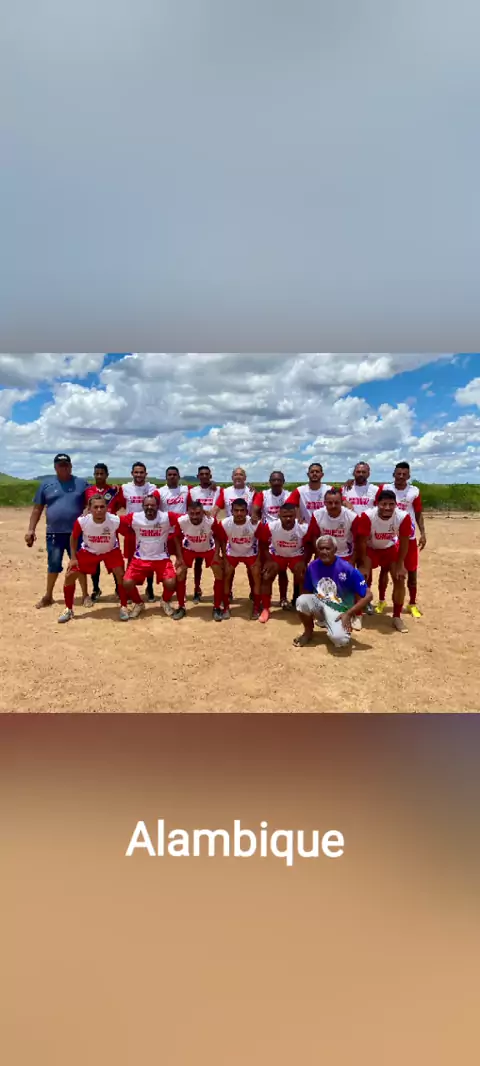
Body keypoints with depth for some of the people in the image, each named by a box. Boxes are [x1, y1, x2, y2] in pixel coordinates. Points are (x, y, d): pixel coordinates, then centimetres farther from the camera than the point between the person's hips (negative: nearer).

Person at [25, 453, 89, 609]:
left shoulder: (81, 483, 3)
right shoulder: (46, 484, 6)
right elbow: (37, 509, 8)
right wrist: (31, 529, 2)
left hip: (76, 533, -1)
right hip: (54, 533, 1)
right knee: (53, 565, 9)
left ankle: (85, 595, 17)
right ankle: (48, 596, 24)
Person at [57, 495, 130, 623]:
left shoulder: (115, 521, -31)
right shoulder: (81, 521, -29)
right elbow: (74, 537, -7)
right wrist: (73, 558, -7)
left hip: (111, 551, -1)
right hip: (89, 551, 1)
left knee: (121, 575, -18)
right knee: (70, 575, -5)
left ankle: (123, 607, 3)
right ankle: (68, 609, 16)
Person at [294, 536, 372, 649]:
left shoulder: (347, 569, -21)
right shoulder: (312, 566, -7)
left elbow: (368, 595, -17)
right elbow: (306, 592, 8)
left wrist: (348, 614, -20)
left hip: (340, 611, -4)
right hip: (320, 605, 4)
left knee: (340, 639, -32)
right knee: (302, 600, -28)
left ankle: (339, 629, 7)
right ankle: (308, 632, 0)